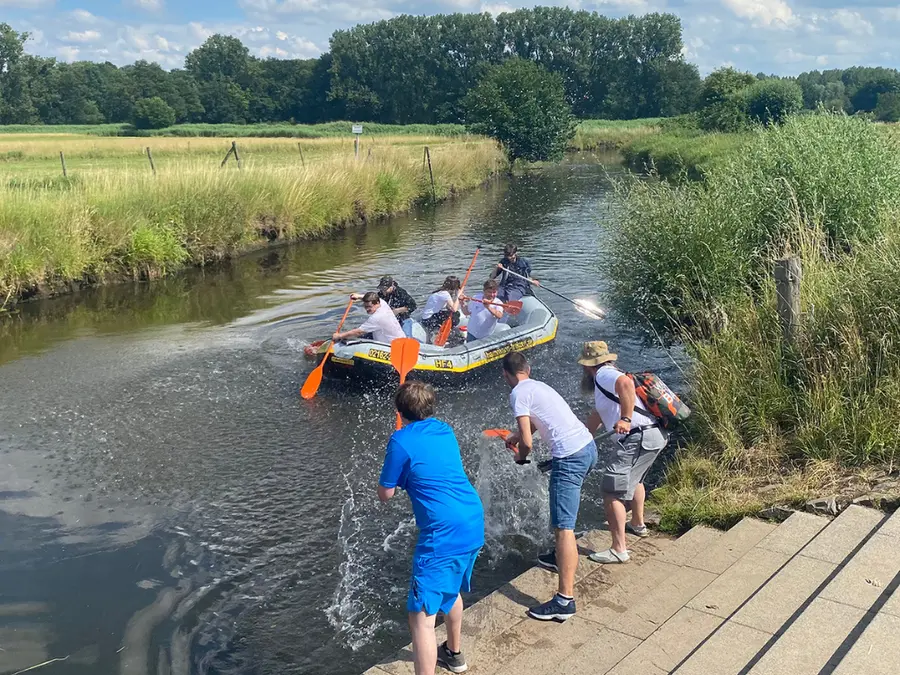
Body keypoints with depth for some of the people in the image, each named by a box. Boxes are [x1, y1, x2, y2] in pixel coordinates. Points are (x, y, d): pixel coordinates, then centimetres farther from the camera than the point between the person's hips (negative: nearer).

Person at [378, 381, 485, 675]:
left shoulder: (402, 441, -9)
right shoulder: (446, 431, 12)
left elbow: (385, 494, -2)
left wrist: (399, 474, 13)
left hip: (444, 535, -9)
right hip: (474, 526, 9)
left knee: (421, 617, -6)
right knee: (451, 590, 31)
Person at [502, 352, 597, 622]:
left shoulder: (518, 394, -5)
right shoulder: (538, 386, 21)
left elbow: (527, 442, -10)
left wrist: (520, 457, 11)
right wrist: (518, 435, 57)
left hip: (569, 456, -10)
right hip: (588, 447, 10)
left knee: (563, 526, -11)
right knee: (564, 506, 31)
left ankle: (565, 600, -13)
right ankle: (561, 558, 47)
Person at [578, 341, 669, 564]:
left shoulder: (603, 375, -5)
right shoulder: (608, 378, 26)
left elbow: (626, 383, -30)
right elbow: (597, 416, 36)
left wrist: (625, 418, -33)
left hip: (638, 438, -11)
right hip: (656, 435, 11)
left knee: (612, 494, -7)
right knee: (634, 479, 35)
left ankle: (619, 550, -4)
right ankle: (638, 524, 53)